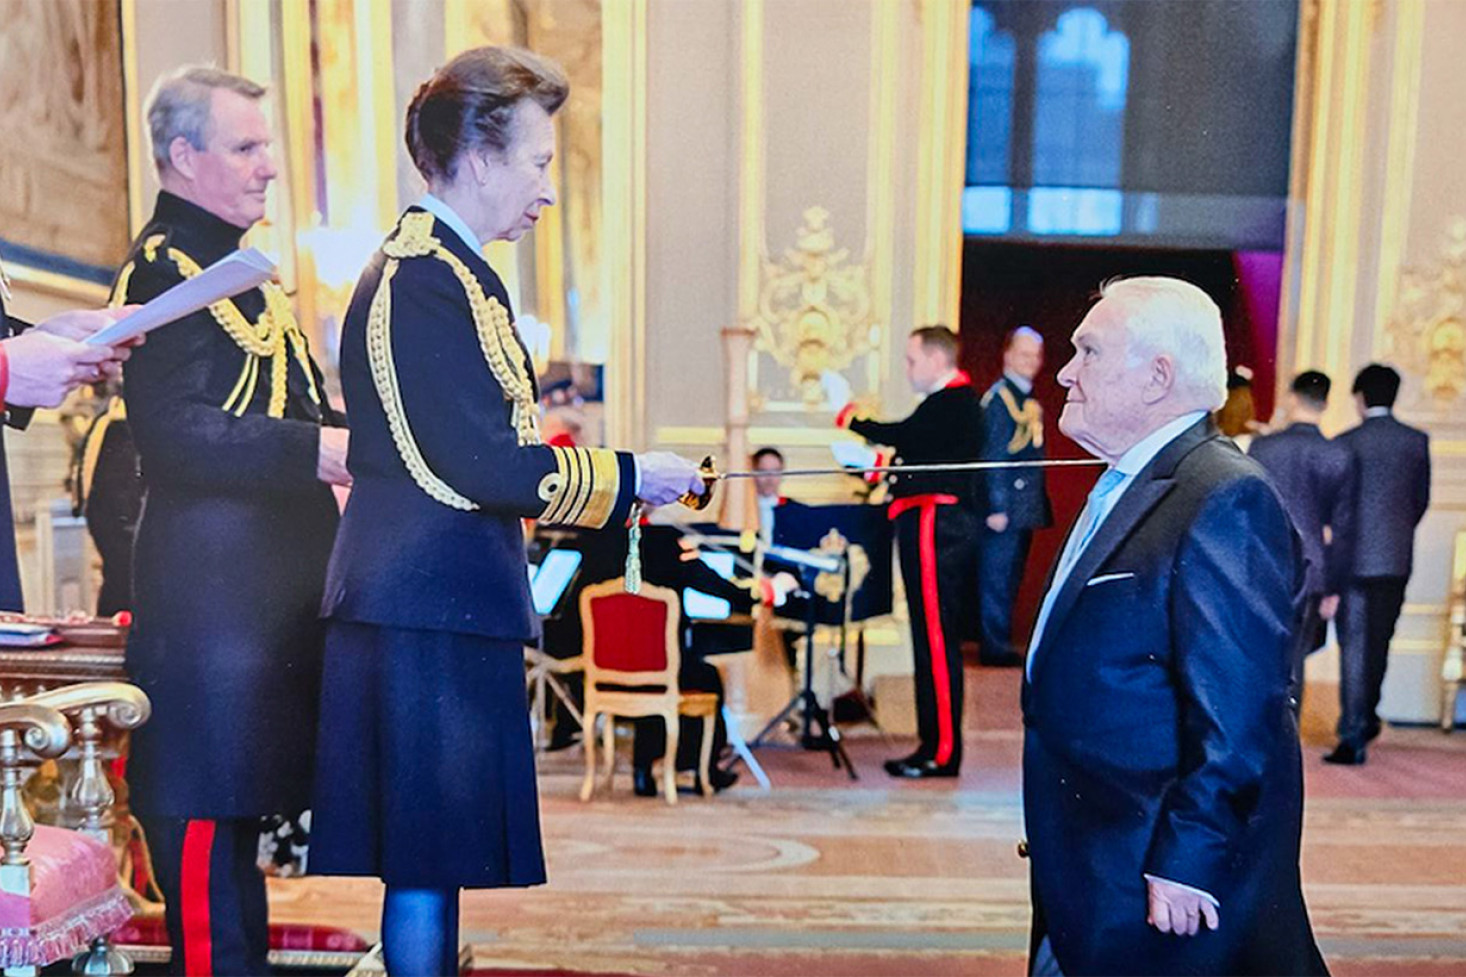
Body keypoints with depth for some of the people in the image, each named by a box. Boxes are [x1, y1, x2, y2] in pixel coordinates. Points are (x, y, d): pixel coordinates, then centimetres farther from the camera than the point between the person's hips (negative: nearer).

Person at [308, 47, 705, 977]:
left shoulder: (442, 269, 17)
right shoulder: (425, 277, -14)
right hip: (432, 608, -10)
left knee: (434, 856, 17)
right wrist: (627, 475, -9)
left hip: (440, 603, 10)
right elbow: (484, 466, -20)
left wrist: (620, 479, 15)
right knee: (429, 857, 1)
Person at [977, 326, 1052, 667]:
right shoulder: (999, 397, -11)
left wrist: (1040, 506, 16)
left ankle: (1000, 643, 22)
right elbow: (993, 455, -16)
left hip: (1026, 507, 9)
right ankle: (996, 648, 4)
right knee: (997, 576, -3)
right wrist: (996, 507, -19)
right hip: (1004, 507, -9)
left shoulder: (1030, 400, 16)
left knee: (1009, 577, 14)